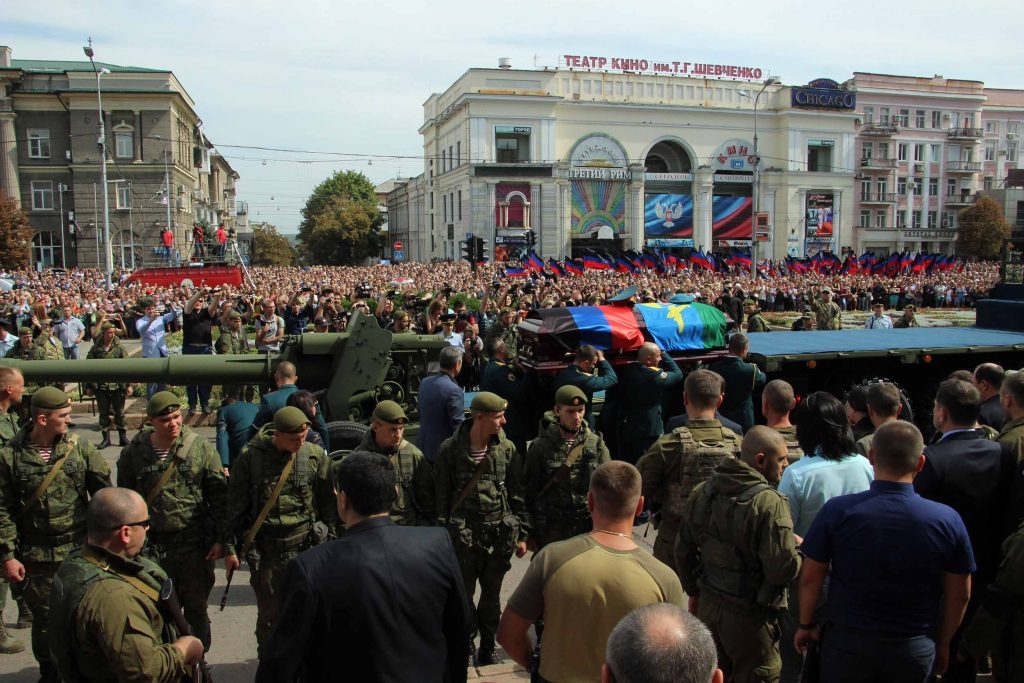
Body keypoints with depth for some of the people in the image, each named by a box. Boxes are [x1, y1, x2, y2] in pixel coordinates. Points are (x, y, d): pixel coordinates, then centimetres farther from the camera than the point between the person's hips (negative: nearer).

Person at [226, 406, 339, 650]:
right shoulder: (250, 457, -6)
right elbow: (236, 504, 1)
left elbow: (328, 501, 5)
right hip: (265, 548, 0)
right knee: (269, 613, 11)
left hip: (306, 546, 1)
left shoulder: (316, 456, -3)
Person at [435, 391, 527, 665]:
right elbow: (441, 495, -1)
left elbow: (517, 495, 5)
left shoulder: (506, 449, -1)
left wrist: (521, 534, 5)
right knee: (463, 593, 7)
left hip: (499, 532, 2)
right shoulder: (451, 449, -8)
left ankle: (488, 646, 30)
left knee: (492, 593, 14)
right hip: (462, 533, -2)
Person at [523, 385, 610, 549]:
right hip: (551, 529, -1)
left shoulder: (596, 444, -1)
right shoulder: (541, 447, -7)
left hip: (588, 526, 2)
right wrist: (530, 532, 0)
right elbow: (529, 490, -1)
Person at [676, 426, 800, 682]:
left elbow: (683, 550, 8)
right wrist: (797, 548, -4)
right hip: (748, 616, -6)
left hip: (708, 606, 6)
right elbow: (782, 570, -25)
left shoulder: (702, 493, 0)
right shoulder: (768, 502, -22)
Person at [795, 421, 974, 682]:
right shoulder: (948, 520, -13)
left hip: (847, 643, -1)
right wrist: (942, 644, 13)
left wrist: (807, 625, 8)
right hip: (916, 649, 1)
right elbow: (959, 594, -2)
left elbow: (810, 578, -8)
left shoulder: (837, 511, -17)